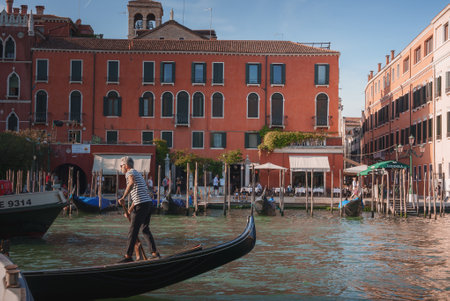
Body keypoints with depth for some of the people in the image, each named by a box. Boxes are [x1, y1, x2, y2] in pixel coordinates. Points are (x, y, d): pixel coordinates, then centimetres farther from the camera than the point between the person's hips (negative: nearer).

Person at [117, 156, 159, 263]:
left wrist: (123, 197, -27)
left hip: (141, 205, -9)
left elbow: (131, 182, -29)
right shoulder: (137, 174, 27)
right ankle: (155, 253, 14)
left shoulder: (130, 173, -3)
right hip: (148, 202, 9)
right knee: (145, 229, 17)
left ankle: (128, 256, -1)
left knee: (133, 231, -4)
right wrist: (129, 211, 32)